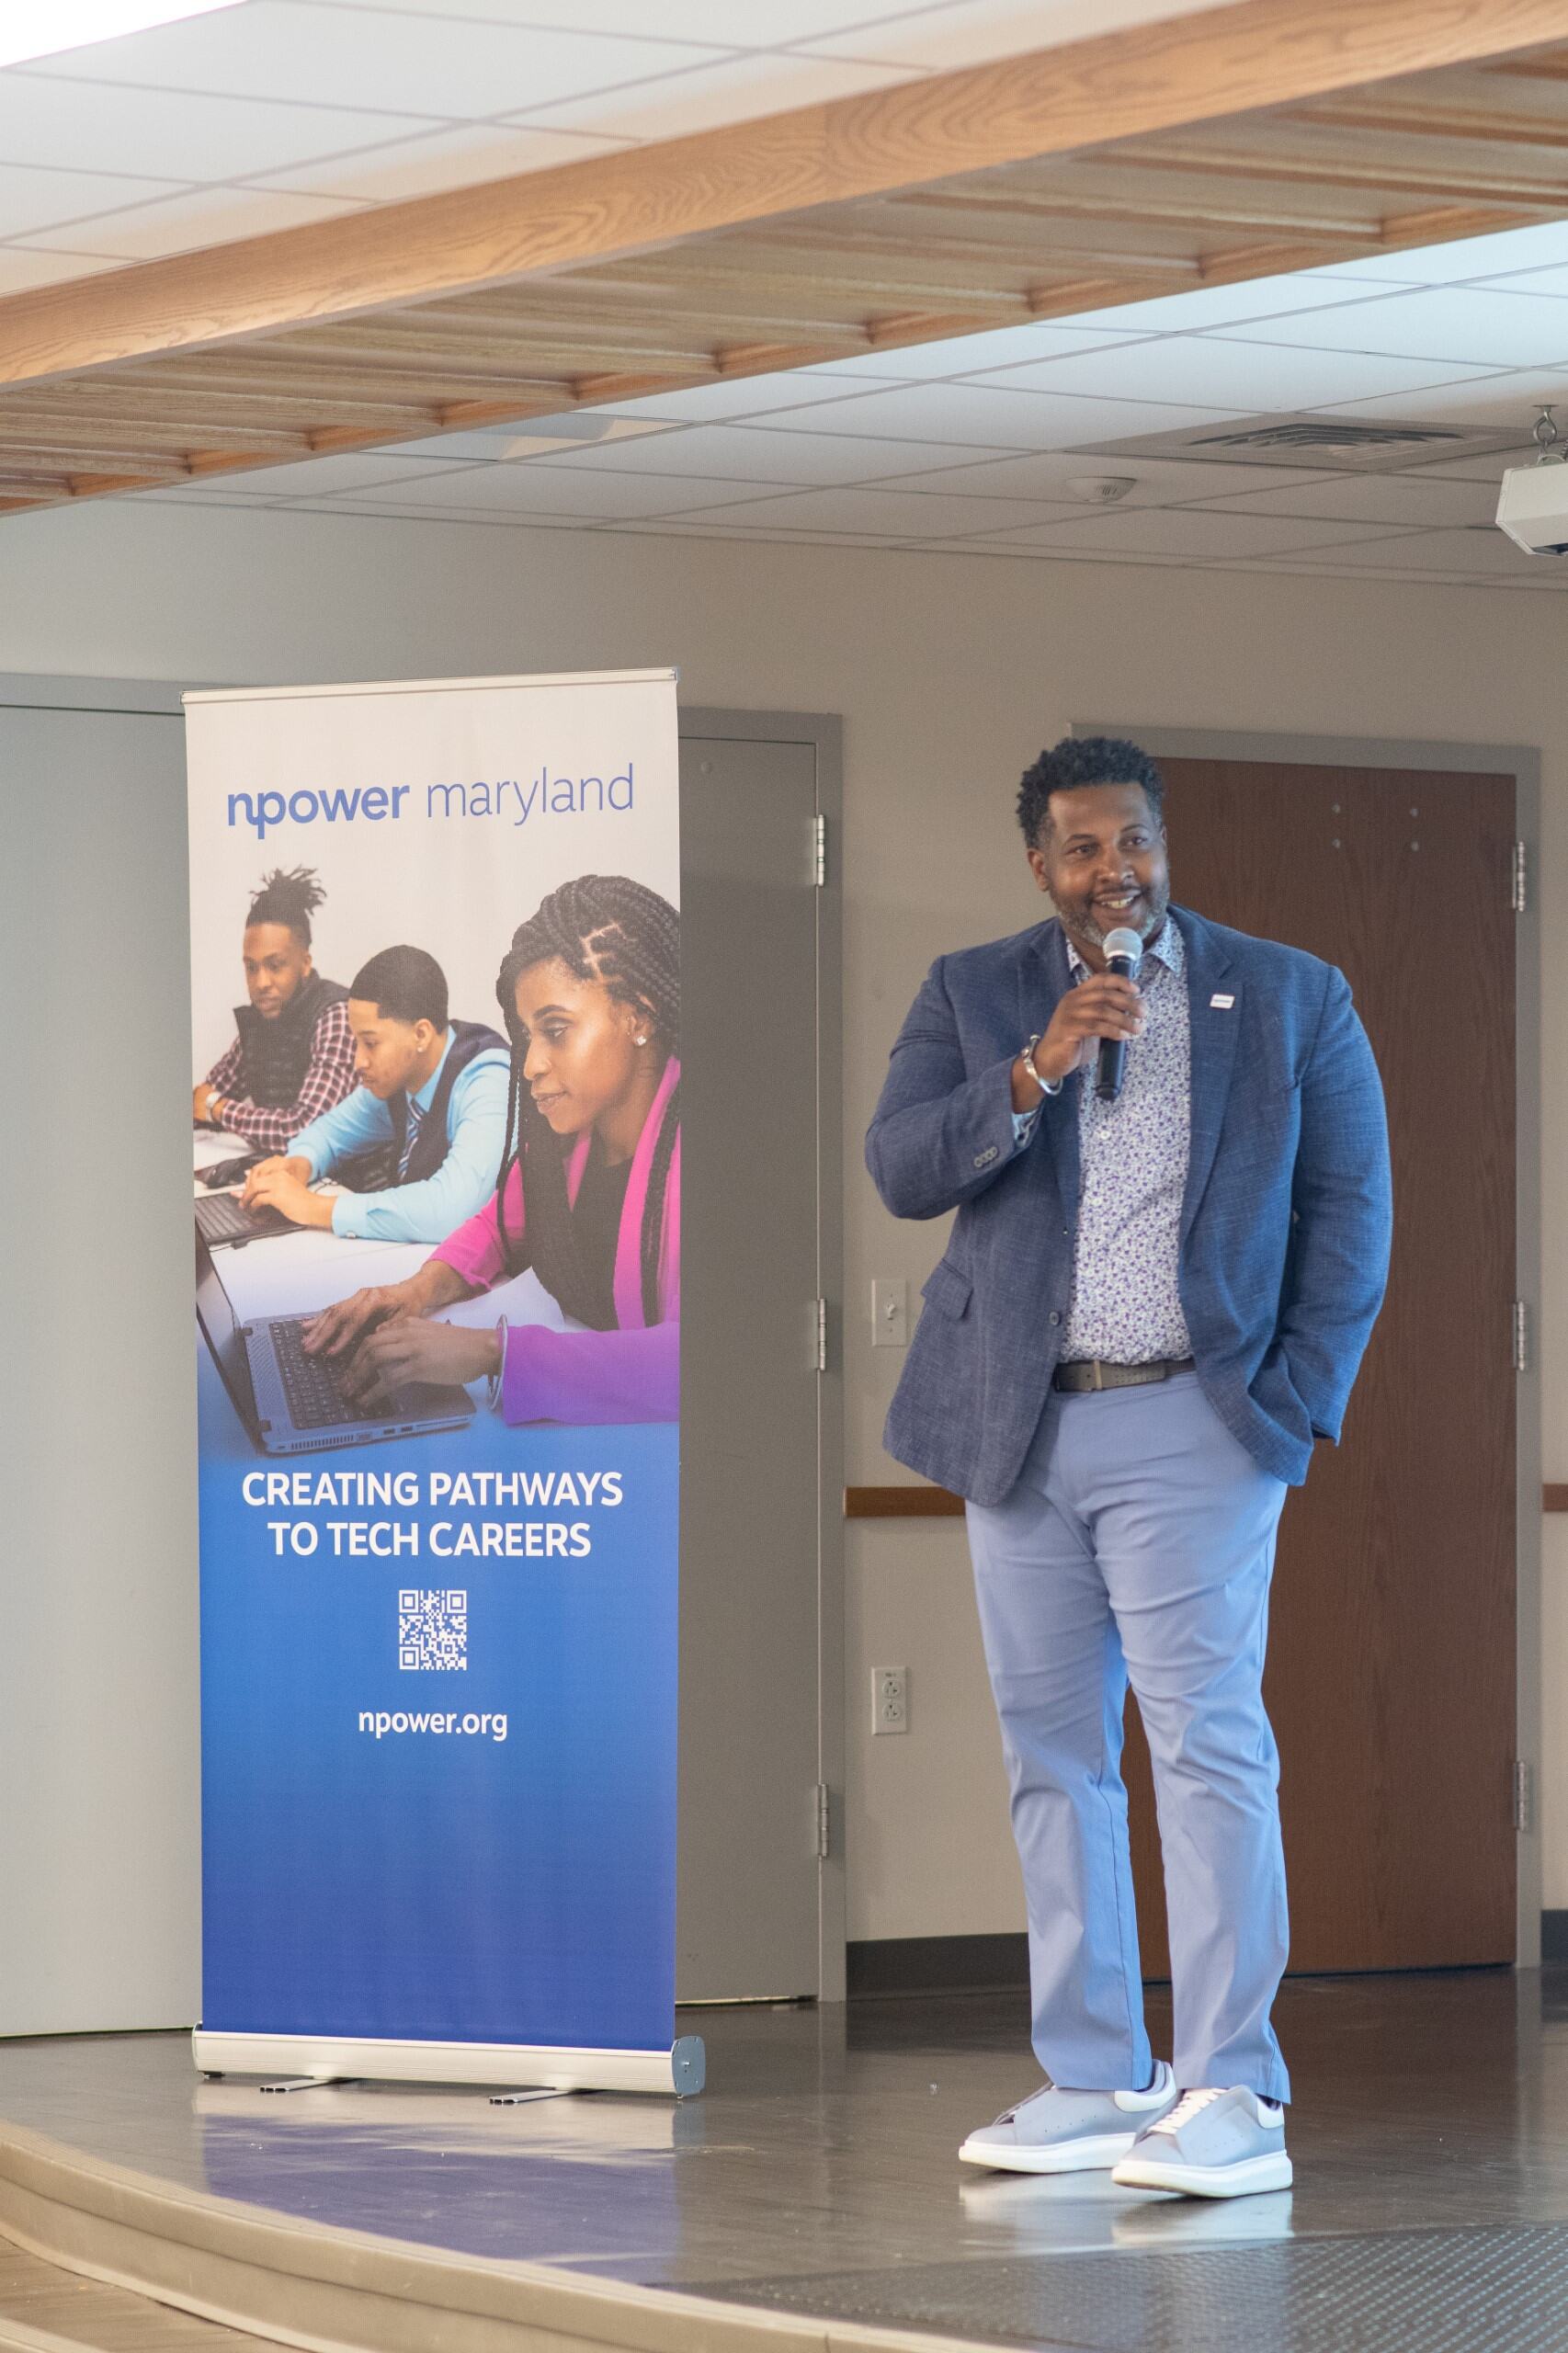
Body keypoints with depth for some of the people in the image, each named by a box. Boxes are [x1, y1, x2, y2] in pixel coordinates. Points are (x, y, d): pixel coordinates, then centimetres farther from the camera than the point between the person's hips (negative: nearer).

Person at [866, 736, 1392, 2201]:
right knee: (1053, 1753, 6)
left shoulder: (1289, 1000, 6)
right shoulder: (972, 996, 10)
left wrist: (1300, 1401, -4)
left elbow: (1348, 1208, 5)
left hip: (1190, 1425, -3)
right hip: (1019, 1427, 3)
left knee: (1208, 1740, -12)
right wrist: (1037, 1069, -16)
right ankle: (1095, 2080, 13)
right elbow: (900, 1171, -2)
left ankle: (1232, 2100, -15)